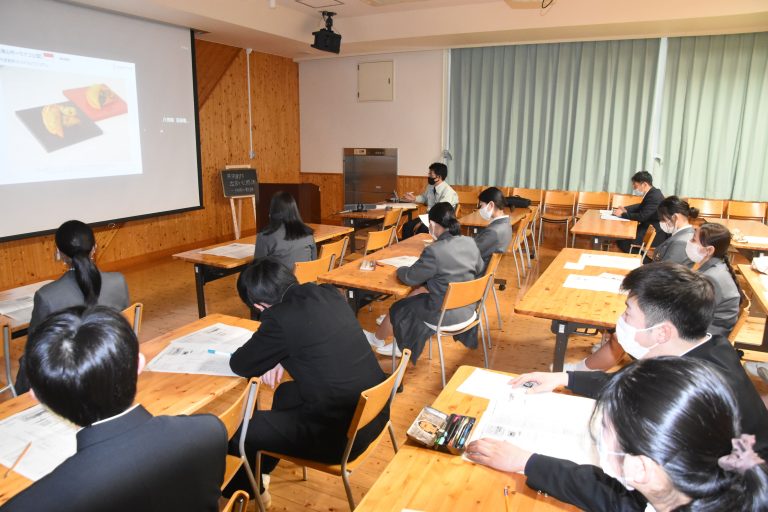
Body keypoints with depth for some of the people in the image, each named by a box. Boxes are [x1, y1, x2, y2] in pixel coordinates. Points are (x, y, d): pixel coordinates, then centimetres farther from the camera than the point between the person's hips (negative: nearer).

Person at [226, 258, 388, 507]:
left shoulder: (280, 317, -20)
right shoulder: (328, 293, 3)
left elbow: (240, 365, -4)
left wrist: (270, 356, 14)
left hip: (343, 432, -8)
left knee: (243, 427, 10)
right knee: (287, 393, 29)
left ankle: (244, 490, 41)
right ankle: (261, 473, 49)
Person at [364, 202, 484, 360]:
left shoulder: (434, 251, -26)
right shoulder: (470, 243, -5)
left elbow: (410, 278, -13)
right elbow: (479, 270, 13)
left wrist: (400, 270, 9)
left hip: (446, 313, -7)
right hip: (467, 306, 7)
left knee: (399, 309, 17)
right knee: (415, 295, 22)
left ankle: (377, 339, 46)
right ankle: (402, 344, 31)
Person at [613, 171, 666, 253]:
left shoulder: (654, 196, -22)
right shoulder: (652, 193, 7)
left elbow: (642, 216, -25)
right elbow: (641, 207, 22)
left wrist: (622, 214, -15)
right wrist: (625, 209, 5)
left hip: (657, 234, -10)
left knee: (624, 241, -19)